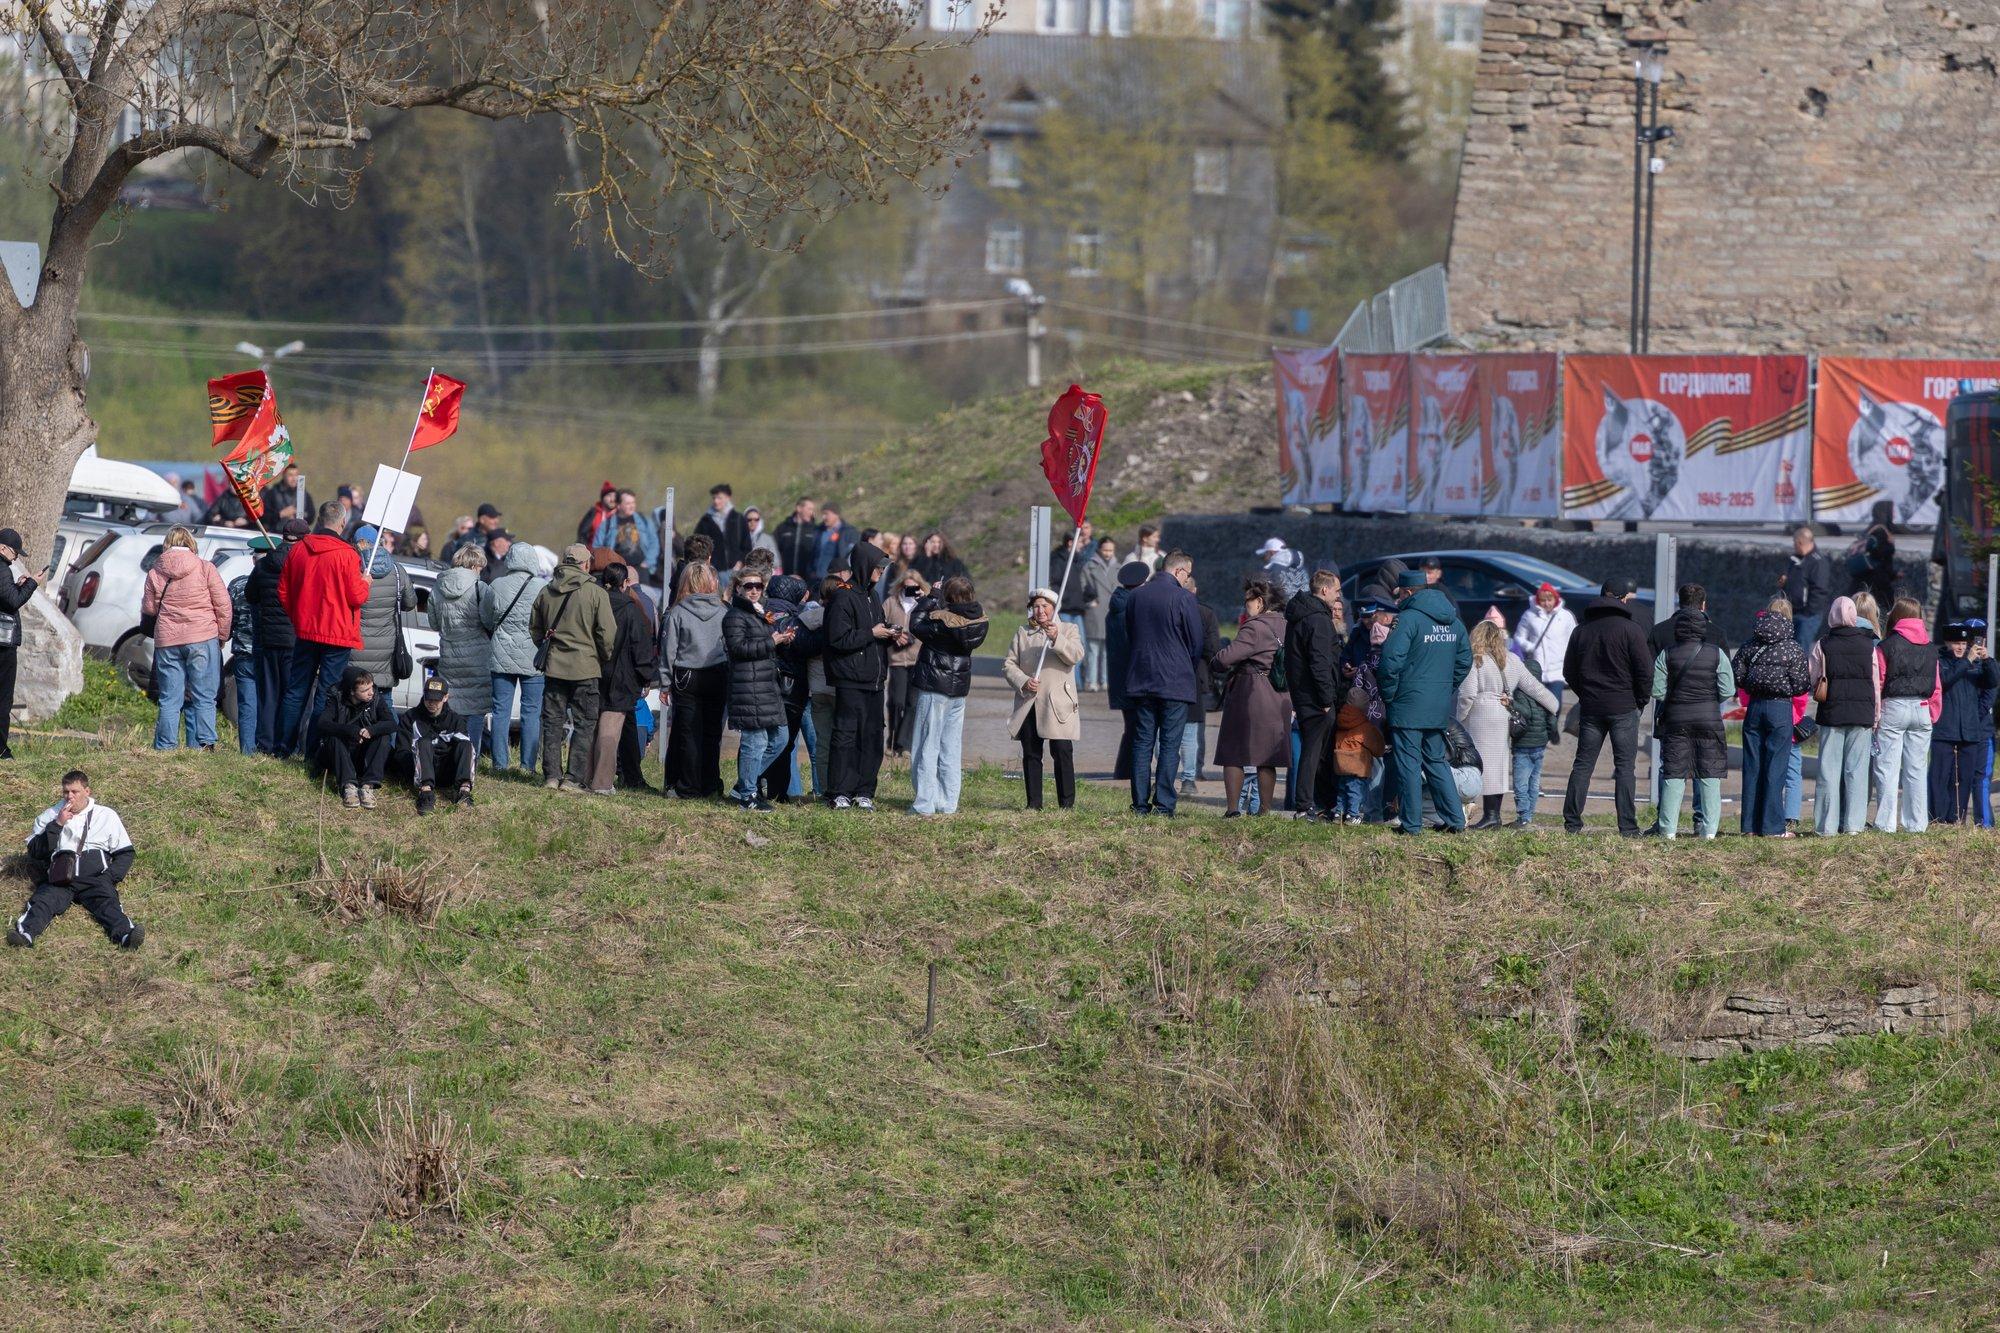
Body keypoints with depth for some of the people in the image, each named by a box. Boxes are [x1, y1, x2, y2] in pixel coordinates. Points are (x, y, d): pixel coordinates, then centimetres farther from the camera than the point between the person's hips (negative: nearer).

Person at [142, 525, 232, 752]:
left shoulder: (154, 573, 4)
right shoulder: (205, 568, -2)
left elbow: (148, 609, 12)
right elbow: (224, 606, -1)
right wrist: (222, 635, 10)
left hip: (167, 642, 2)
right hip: (203, 639, -2)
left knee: (170, 699, 7)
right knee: (203, 698, 1)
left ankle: (165, 746, 4)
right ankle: (202, 744, -6)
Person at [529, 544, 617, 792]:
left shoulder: (546, 592, 5)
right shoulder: (595, 594, -10)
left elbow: (534, 629, 13)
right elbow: (607, 634, -10)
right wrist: (605, 659, 7)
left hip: (554, 666, 4)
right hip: (585, 669, -4)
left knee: (553, 722, 11)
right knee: (584, 725, 2)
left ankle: (551, 775, 12)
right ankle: (573, 778, -4)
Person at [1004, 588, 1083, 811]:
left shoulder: (1068, 630, 8)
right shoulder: (1022, 634, 15)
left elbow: (1076, 655, -11)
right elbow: (1008, 665, 9)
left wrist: (1057, 639, -27)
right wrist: (1024, 682, -10)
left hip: (1057, 705, -3)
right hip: (1028, 704, 3)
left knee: (1062, 753, -9)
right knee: (1030, 755, 3)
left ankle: (1067, 803, -4)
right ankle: (1034, 803, 8)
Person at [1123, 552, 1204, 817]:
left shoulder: (1136, 597, 6)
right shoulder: (1184, 599, -10)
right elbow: (1196, 643, -4)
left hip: (1140, 681, 5)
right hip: (1176, 683, -5)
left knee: (1142, 743, 8)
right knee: (1170, 745, -1)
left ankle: (1140, 803, 6)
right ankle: (1164, 804, -5)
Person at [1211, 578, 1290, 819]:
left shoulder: (1255, 628, -16)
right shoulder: (1284, 626, 8)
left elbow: (1225, 658, -20)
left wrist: (1216, 664, 3)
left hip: (1248, 692, -7)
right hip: (1278, 698, 7)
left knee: (1233, 755, 1)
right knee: (1267, 758, 11)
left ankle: (1232, 807, -4)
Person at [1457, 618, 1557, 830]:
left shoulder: (1476, 661, -7)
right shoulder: (1512, 661, 11)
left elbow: (1467, 693, -11)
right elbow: (1533, 687, 15)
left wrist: (1459, 717, 1)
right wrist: (1555, 706, 25)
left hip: (1482, 716, -6)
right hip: (1505, 717, 6)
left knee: (1486, 765, -6)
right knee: (1499, 765, 10)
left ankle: (1490, 815, -9)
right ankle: (1494, 814, 11)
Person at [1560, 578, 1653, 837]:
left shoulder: (1581, 630, 10)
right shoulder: (1630, 629, -8)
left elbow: (1569, 671, 13)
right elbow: (1645, 670, -11)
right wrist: (1642, 699, 2)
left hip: (1590, 707, 4)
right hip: (1623, 708, -4)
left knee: (1583, 764, 9)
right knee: (1624, 766, -2)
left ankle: (1571, 822, 6)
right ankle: (1627, 827, -6)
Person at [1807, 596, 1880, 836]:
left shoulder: (1823, 645, -2)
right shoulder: (1868, 645, 2)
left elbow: (1812, 680, 2)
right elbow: (1877, 683, 4)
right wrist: (1876, 717, 11)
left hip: (1831, 713, -1)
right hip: (1862, 714, 1)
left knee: (1829, 770, 2)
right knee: (1856, 769, 4)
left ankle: (1827, 825, 0)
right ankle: (1853, 823, 2)